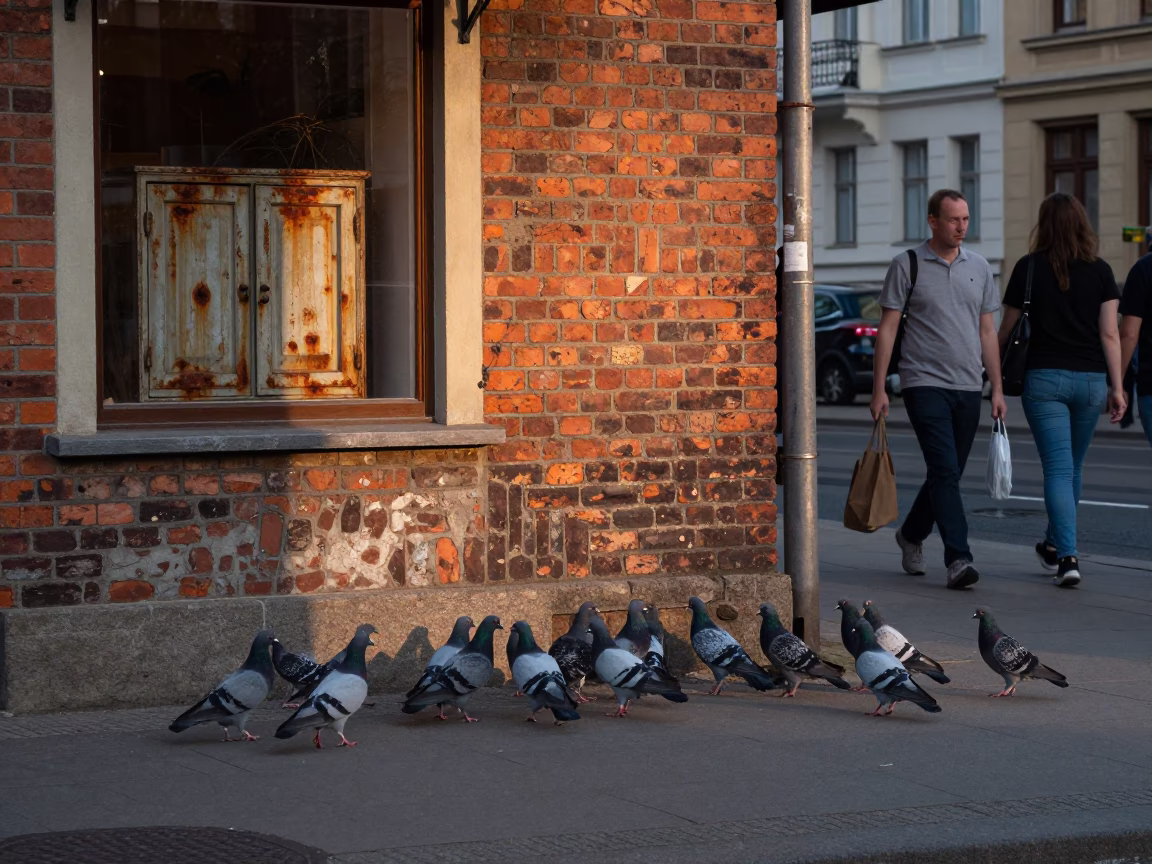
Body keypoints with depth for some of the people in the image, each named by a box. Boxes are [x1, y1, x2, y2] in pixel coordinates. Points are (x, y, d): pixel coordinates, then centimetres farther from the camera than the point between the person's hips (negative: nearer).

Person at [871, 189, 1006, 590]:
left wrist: (997, 389, 10)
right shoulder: (907, 265, -1)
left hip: (968, 387, 5)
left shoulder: (979, 268, 12)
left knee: (947, 473, 12)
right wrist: (879, 389, -6)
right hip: (925, 383, -5)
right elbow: (887, 329, -1)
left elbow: (987, 332, 15)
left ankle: (911, 534, 35)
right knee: (945, 471, -15)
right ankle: (958, 558, -17)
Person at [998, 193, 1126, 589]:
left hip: (1045, 377, -2)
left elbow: (1007, 329, 5)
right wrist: (1117, 388, 1)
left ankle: (1068, 557, -16)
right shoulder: (1100, 271, 2)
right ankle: (1055, 546, 33)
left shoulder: (1030, 267, -2)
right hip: (1090, 379, 2)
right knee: (1073, 468, 18)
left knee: (1058, 468, -4)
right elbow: (1110, 333, -2)